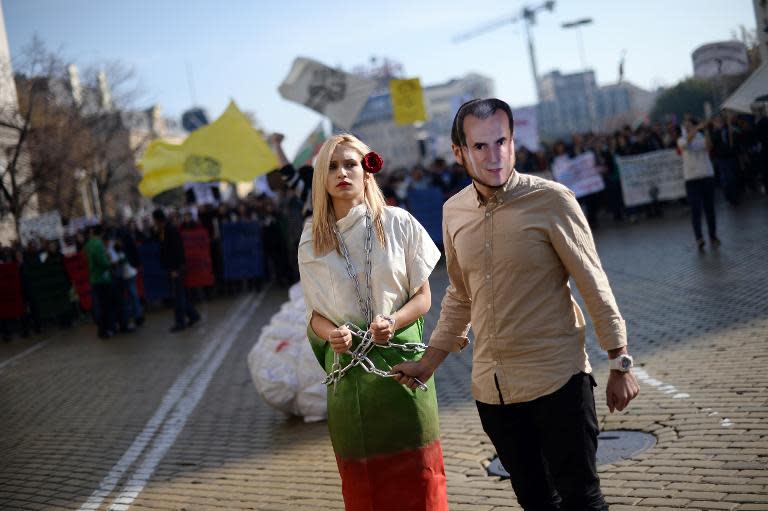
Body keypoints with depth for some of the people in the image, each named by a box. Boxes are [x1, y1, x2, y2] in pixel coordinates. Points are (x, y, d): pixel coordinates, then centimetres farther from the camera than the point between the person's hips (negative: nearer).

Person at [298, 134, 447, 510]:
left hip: (401, 356, -1)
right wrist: (331, 334, -12)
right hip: (347, 365, 2)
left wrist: (393, 321, -17)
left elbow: (423, 297, 2)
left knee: (416, 473, 1)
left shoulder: (398, 224, -2)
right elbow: (315, 313, 9)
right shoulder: (312, 241, 3)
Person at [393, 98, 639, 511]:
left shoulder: (551, 200, -11)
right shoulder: (453, 212, 4)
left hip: (557, 381, -5)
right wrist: (429, 362, 15)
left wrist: (620, 364, -6)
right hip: (491, 387, 5)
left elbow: (594, 287, -7)